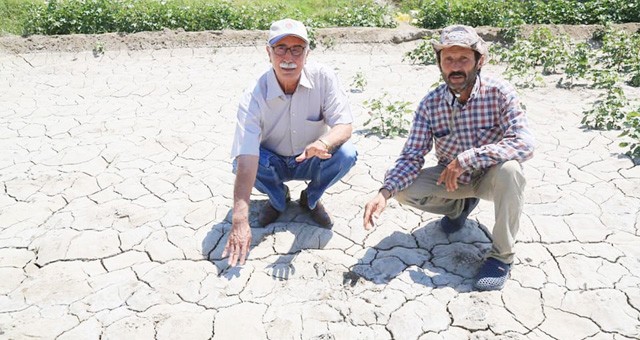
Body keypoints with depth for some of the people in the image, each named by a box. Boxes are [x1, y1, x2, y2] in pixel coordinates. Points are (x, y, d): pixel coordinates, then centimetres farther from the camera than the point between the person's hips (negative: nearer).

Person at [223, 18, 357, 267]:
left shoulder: (323, 78, -21)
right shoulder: (253, 98, -26)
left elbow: (344, 126, -21)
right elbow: (246, 160, -35)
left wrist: (323, 143, -47)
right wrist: (240, 222, -43)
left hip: (312, 162, 1)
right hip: (272, 163, -1)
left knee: (346, 154, -28)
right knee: (239, 162, -31)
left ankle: (311, 198, 3)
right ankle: (278, 197, 4)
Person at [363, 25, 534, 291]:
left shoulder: (499, 93, -22)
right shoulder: (430, 104, -15)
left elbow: (525, 144, -32)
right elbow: (411, 157, -16)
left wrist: (466, 159, -38)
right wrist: (384, 193, -32)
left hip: (491, 178, -2)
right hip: (450, 178, 3)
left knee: (509, 168, -35)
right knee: (405, 192, -19)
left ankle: (502, 255, -16)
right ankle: (460, 205, 13)